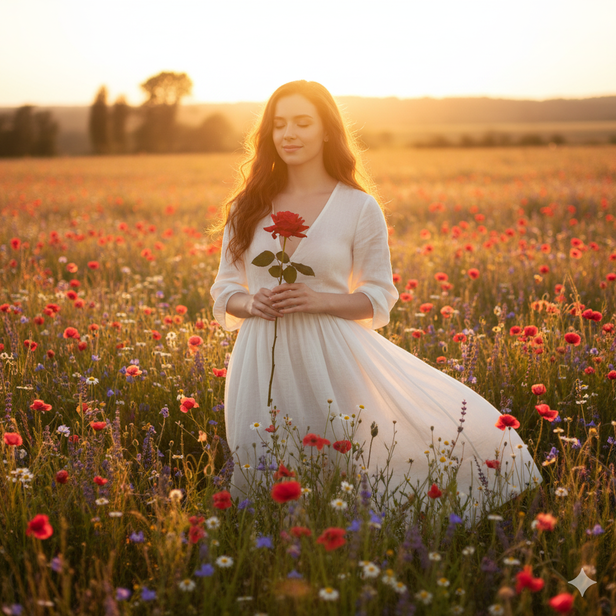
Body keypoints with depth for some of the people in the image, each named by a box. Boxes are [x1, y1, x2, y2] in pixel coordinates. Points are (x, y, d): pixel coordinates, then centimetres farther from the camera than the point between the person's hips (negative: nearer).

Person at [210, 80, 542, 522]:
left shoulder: (359, 207, -1)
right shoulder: (247, 207, 6)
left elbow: (378, 298, 1)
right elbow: (225, 290, 12)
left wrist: (318, 300, -16)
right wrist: (252, 304, -11)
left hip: (332, 357, -2)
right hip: (264, 363, 2)